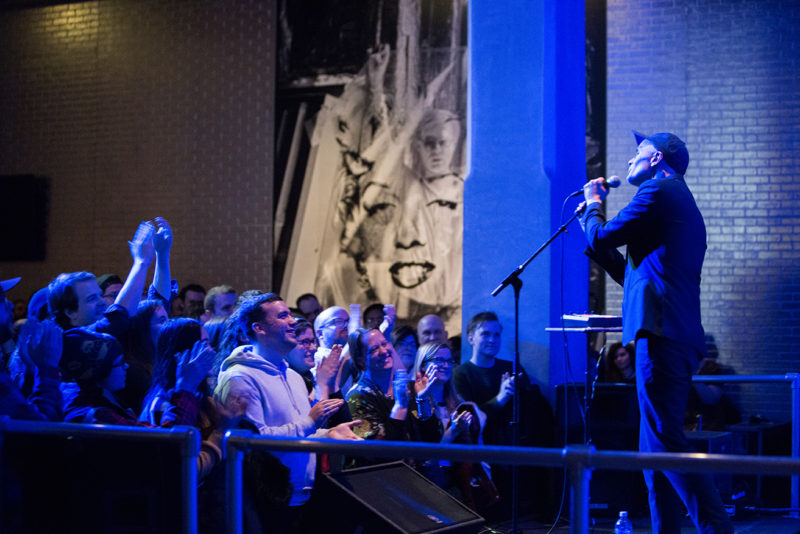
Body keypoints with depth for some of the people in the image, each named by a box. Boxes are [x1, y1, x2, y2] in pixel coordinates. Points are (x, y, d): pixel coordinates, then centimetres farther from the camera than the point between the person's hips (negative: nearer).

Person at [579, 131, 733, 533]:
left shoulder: (659, 190, -4)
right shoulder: (681, 202, 27)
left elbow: (601, 238, -6)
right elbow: (630, 274, 31)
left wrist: (593, 205, 14)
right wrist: (595, 216, 30)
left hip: (660, 334, -10)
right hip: (680, 335, 10)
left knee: (665, 441, -13)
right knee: (655, 448, 12)